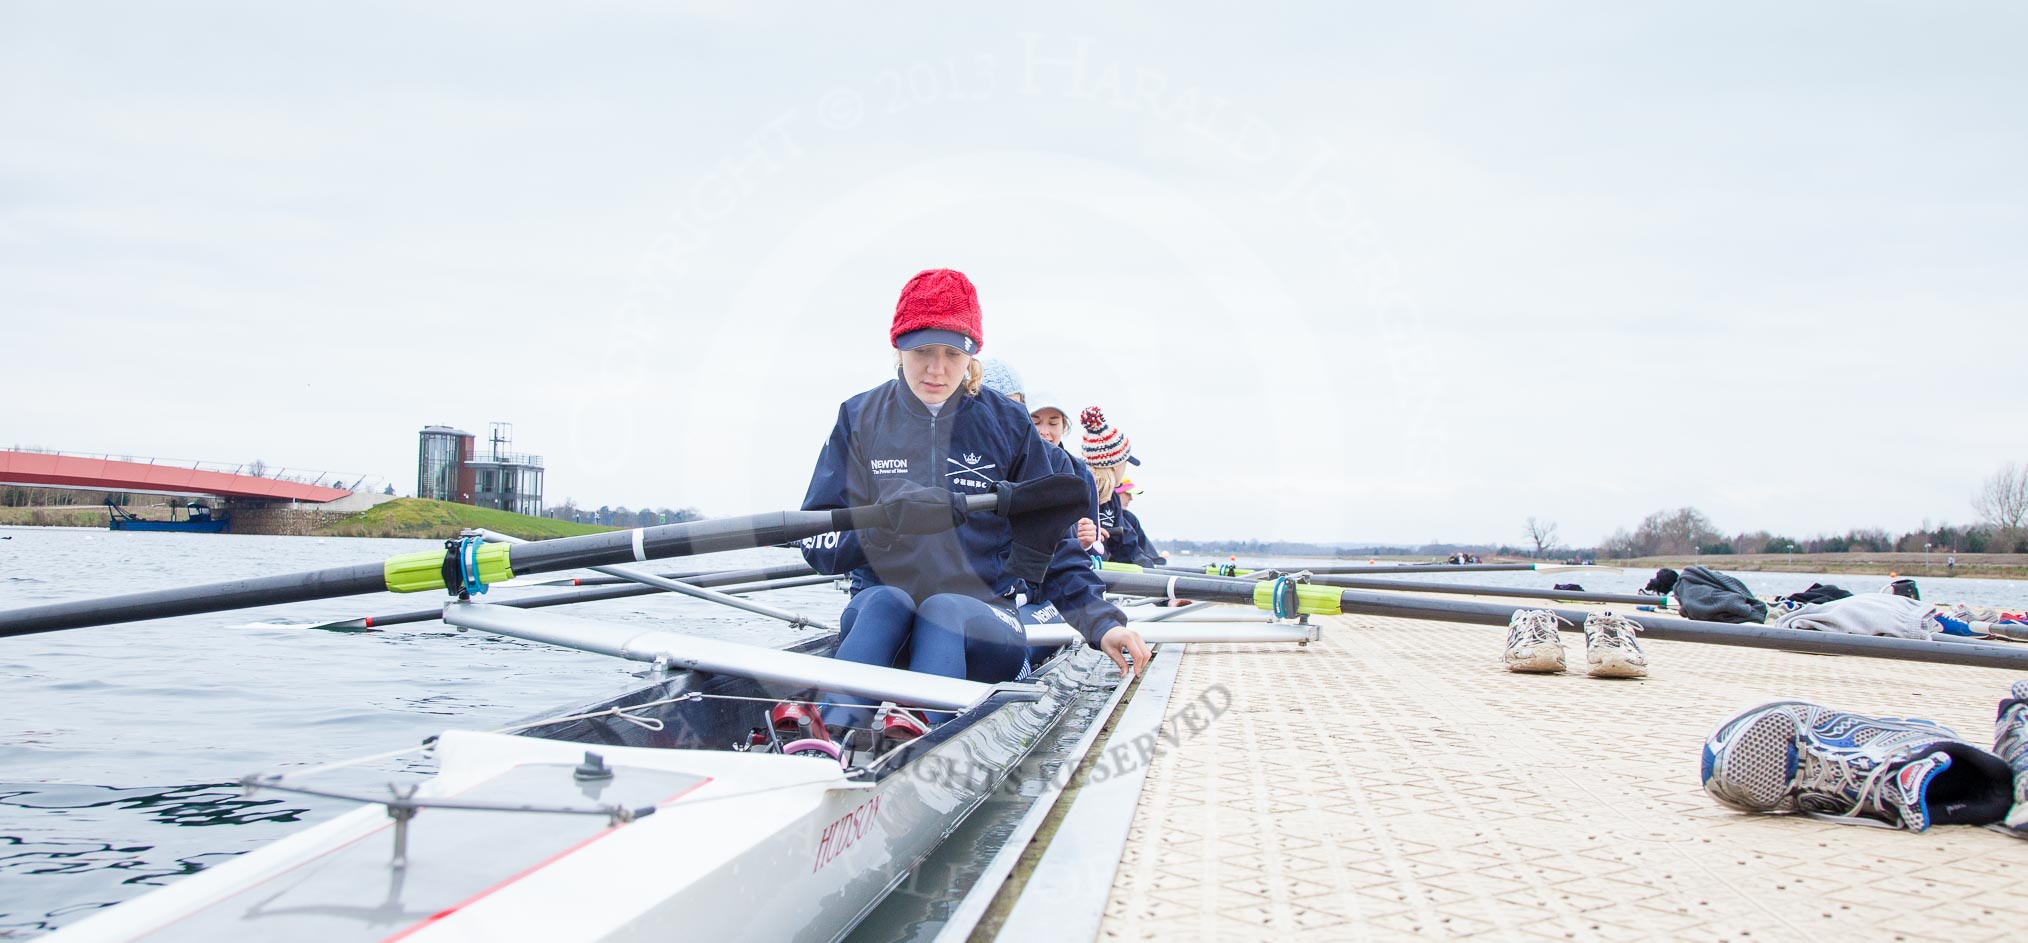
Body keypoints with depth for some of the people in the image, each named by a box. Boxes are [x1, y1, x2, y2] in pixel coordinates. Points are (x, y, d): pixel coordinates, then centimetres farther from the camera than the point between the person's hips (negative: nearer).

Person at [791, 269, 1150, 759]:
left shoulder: (1007, 424, 5)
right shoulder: (860, 419, 6)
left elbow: (1048, 541, 9)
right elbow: (817, 542, 0)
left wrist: (1101, 620, -5)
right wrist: (890, 521, -20)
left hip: (983, 629, 0)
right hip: (882, 618, 1)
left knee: (945, 608, -34)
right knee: (886, 600, -33)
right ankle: (827, 741, -57)